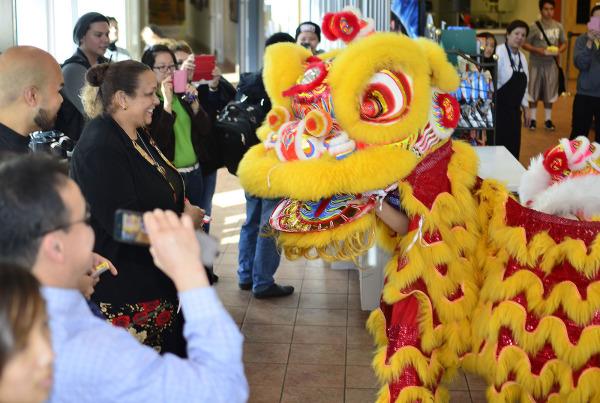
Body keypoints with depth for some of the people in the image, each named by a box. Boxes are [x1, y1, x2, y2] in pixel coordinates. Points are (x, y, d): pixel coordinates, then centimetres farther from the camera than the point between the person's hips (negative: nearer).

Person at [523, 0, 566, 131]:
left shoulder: (559, 27, 2)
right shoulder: (534, 27, -10)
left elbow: (564, 43, 12)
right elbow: (525, 44, -6)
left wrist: (559, 50, -9)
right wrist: (538, 50, -20)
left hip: (552, 64, 3)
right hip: (536, 64, -3)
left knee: (550, 92, 10)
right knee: (534, 92, 5)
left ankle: (548, 119, 22)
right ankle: (532, 119, 17)